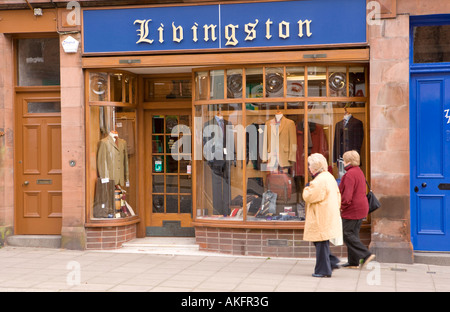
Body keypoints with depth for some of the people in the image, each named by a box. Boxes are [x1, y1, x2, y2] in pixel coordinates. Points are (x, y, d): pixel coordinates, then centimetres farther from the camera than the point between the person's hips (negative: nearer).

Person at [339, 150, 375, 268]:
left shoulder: (350, 174, -18)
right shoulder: (359, 172, 15)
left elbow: (347, 194, -23)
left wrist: (342, 206, -9)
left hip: (352, 209, -10)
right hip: (361, 208, 10)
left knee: (347, 234, -4)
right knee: (353, 234, 13)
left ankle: (366, 255, -9)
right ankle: (353, 262, 15)